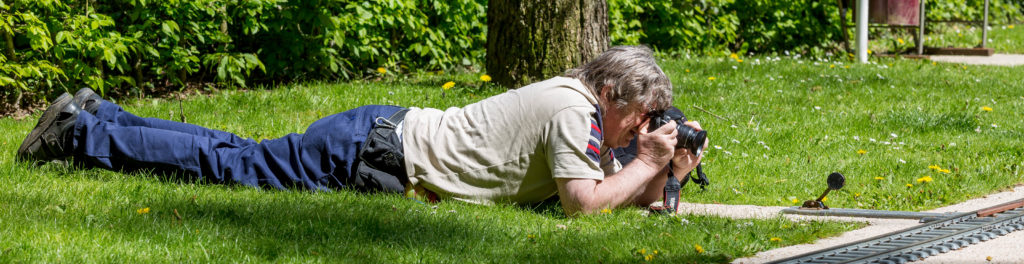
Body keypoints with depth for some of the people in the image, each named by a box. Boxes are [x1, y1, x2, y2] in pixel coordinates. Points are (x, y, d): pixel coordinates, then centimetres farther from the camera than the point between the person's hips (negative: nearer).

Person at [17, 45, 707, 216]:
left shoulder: (578, 102, 10)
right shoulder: (572, 110, -18)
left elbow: (630, 194, 16)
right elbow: (585, 200, -27)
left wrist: (666, 173, -2)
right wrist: (648, 163, -15)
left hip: (383, 139, 8)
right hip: (383, 152, -8)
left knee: (239, 159, 15)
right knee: (231, 164, -2)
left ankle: (98, 116, 22)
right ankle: (81, 132, 6)